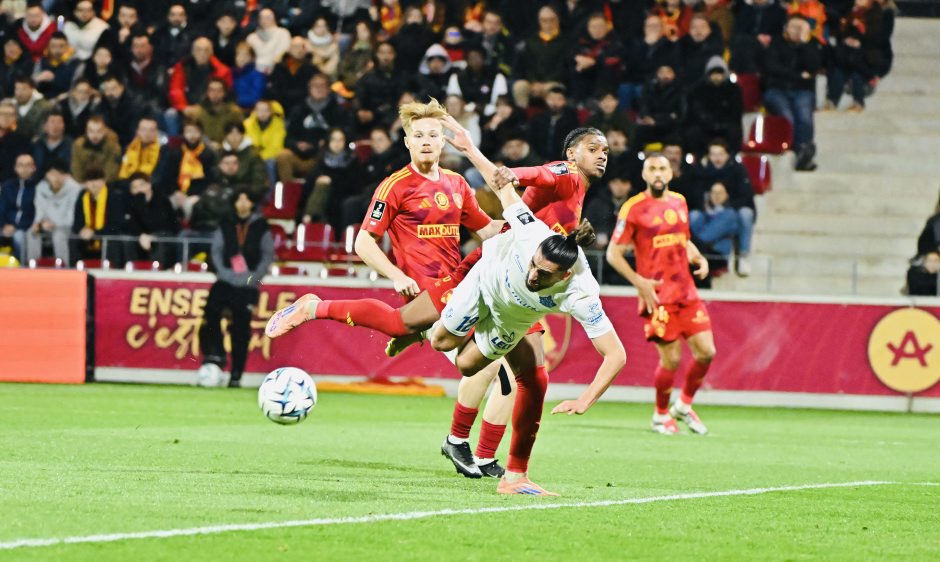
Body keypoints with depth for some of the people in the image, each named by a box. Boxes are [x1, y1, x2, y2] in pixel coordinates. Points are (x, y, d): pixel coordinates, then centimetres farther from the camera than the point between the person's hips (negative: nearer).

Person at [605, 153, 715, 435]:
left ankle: (684, 405, 22)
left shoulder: (679, 202, 12)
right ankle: (661, 415, 17)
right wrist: (640, 282, -15)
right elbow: (613, 253, -5)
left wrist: (700, 259, 6)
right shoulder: (633, 208, -6)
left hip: (687, 292, 6)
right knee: (671, 360, -7)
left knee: (706, 352, -2)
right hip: (657, 295, -6)